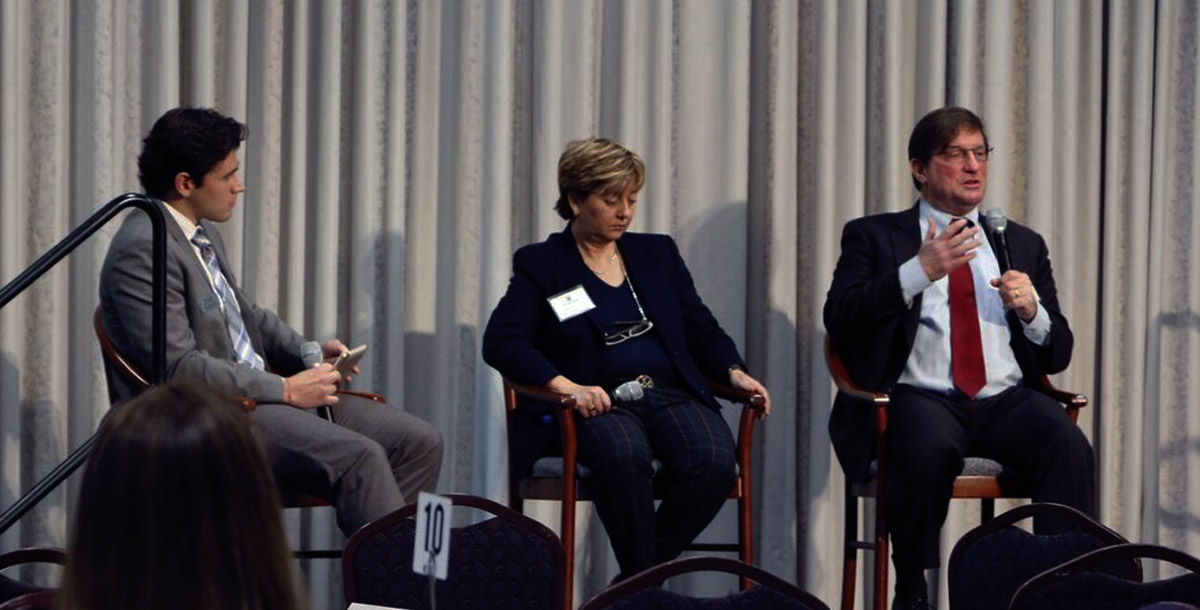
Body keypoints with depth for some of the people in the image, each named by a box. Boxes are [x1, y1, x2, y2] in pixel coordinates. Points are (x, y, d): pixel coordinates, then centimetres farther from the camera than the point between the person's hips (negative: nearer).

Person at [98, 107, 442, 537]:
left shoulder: (203, 233, 15)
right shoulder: (142, 249, -16)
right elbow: (178, 367, -22)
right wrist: (284, 389, -17)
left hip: (257, 390, 10)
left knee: (419, 442, -2)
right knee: (359, 458, -30)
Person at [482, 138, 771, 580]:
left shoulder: (657, 253, 21)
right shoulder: (541, 265, 7)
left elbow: (701, 329, 21)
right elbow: (501, 342, -6)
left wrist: (734, 372, 0)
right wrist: (565, 386, -22)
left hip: (671, 394, 4)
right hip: (597, 404, -4)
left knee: (713, 461, -30)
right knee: (623, 454, -39)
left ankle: (638, 579, -15)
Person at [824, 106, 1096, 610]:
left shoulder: (1023, 244, 24)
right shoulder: (873, 237, 13)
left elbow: (1057, 355, 21)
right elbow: (839, 320, -4)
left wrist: (1033, 311, -2)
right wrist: (919, 272, -14)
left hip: (1007, 399, 3)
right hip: (920, 396, -3)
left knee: (1070, 447, -30)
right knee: (928, 447, -38)